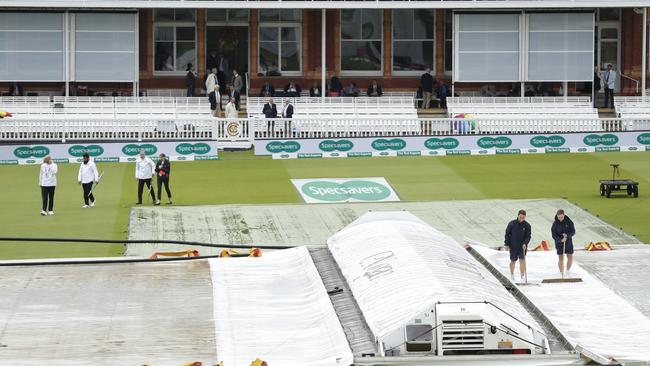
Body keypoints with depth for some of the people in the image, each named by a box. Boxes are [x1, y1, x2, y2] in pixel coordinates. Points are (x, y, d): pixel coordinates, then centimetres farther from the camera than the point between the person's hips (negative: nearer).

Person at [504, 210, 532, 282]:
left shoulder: (527, 225, -4)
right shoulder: (511, 224, -5)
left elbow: (528, 236, -4)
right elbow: (507, 234, 2)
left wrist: (525, 243, -19)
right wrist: (507, 244, -1)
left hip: (522, 246, -1)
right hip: (513, 246, 1)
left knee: (522, 260, -11)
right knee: (513, 261, 12)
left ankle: (523, 276, -8)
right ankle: (512, 274, 33)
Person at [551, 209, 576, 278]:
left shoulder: (569, 221, -6)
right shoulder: (555, 223, -8)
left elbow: (573, 231, -5)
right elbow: (554, 235, -10)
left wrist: (567, 235, -24)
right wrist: (560, 240, -26)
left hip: (568, 243, 2)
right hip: (559, 243, -1)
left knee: (570, 258, 4)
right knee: (561, 258, -4)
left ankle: (568, 270, 28)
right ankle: (562, 274, 4)